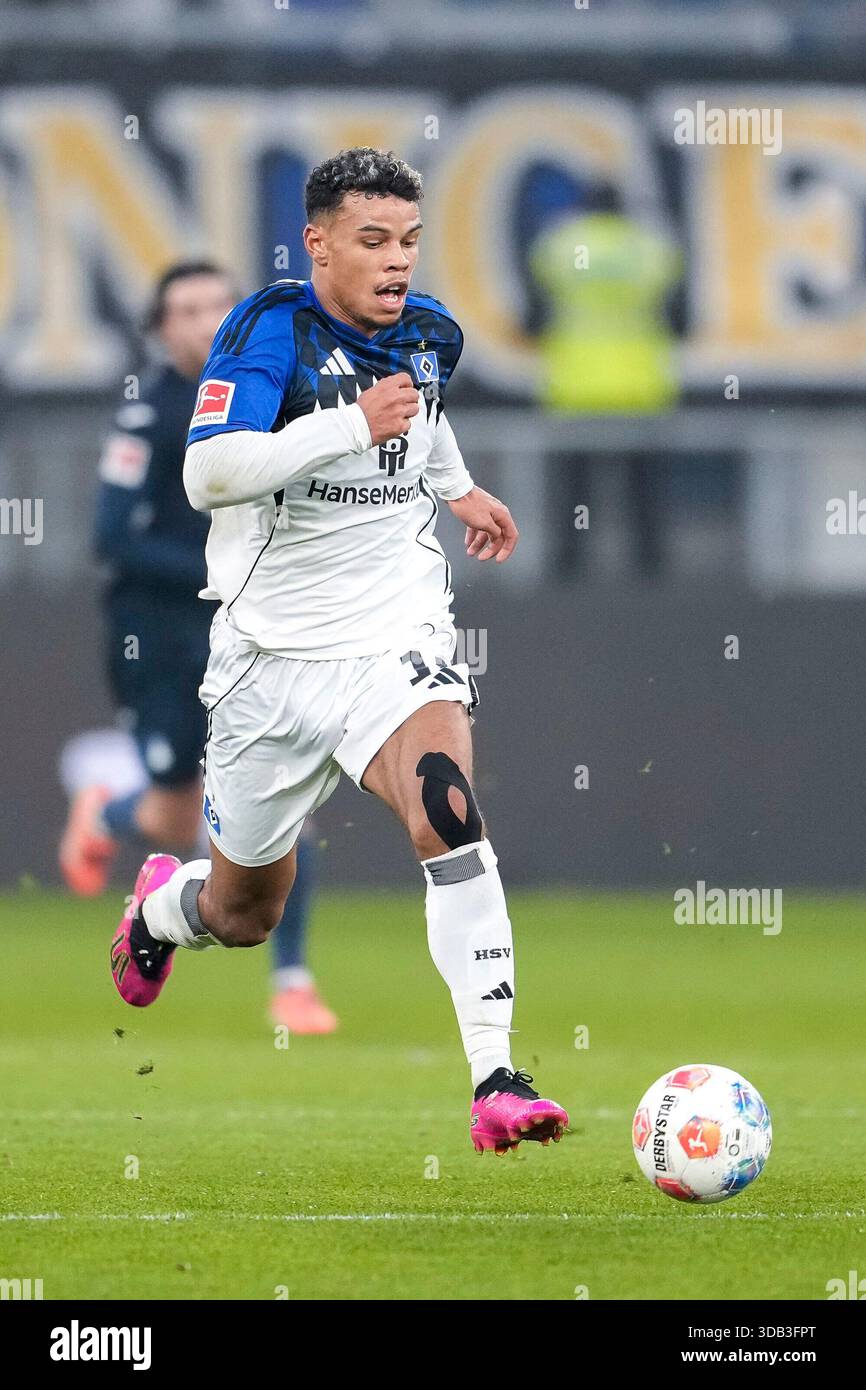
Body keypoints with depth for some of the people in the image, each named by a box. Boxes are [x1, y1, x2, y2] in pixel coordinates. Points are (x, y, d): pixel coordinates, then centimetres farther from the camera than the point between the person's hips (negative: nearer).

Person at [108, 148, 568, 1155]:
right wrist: (355, 427, -35)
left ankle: (496, 1085, -33)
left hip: (397, 636, 2)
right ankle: (160, 905, 53)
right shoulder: (271, 328, -16)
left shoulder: (432, 335, 3)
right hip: (273, 652, -2)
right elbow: (207, 474, -30)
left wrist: (457, 488, 35)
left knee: (450, 818, -28)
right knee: (245, 913, 14)